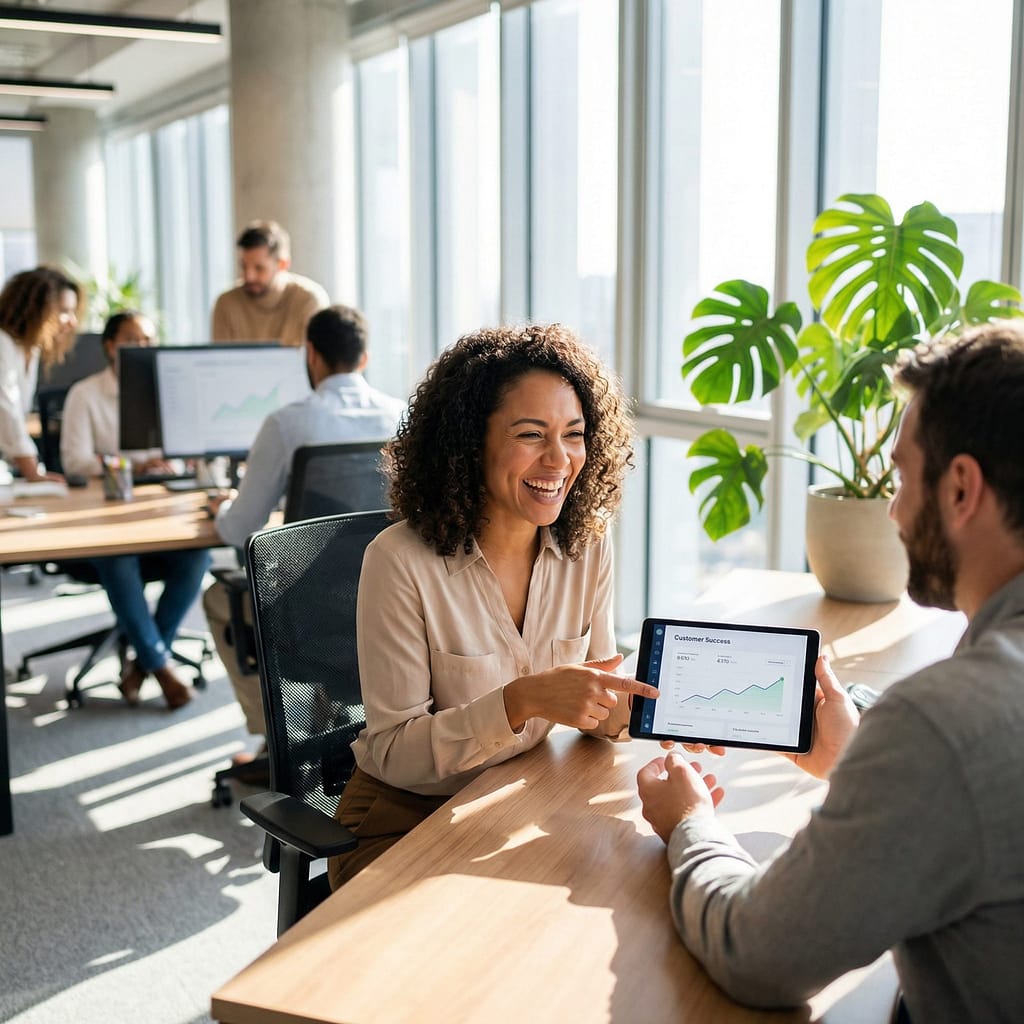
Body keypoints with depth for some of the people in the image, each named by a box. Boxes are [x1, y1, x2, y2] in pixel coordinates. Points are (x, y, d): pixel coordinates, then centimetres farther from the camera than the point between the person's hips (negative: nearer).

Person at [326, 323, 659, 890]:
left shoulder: (587, 545, -4)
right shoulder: (401, 561, -20)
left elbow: (597, 699, 4)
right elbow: (394, 754, -19)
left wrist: (638, 705, -20)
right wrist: (522, 701, -33)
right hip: (406, 819, -5)